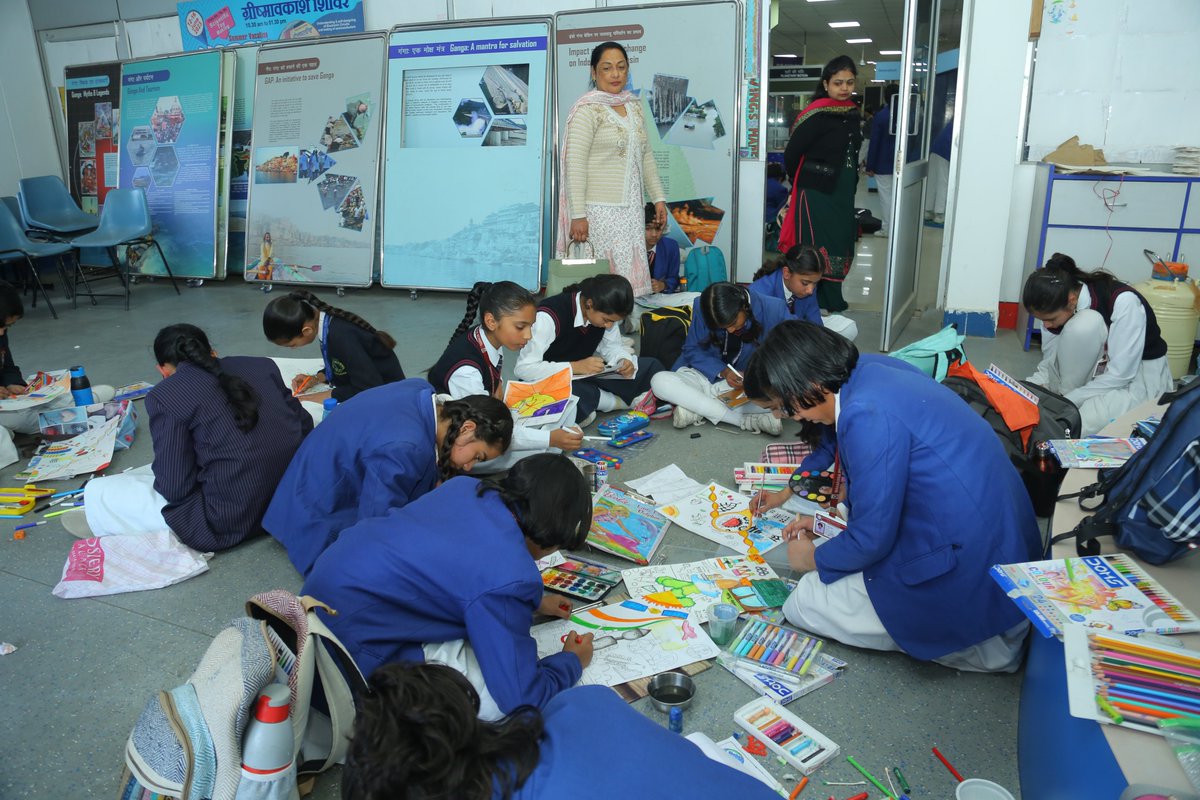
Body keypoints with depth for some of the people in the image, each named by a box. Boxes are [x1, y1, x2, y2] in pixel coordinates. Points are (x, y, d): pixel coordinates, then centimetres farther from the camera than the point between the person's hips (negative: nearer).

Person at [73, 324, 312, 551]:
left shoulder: (164, 395, -8)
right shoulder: (262, 365, 6)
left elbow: (174, 488, -10)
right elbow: (305, 426, 9)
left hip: (229, 523, -6)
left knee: (97, 492, 11)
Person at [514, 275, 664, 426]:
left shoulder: (604, 312, -9)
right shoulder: (549, 316, -28)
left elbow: (612, 346, 6)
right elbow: (524, 368, -28)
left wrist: (624, 362, -18)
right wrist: (575, 367, -36)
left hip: (586, 375, 6)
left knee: (652, 367, -3)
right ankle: (620, 400, -13)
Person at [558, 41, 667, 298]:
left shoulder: (634, 106, 15)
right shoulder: (587, 109, -7)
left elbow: (645, 156, 21)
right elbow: (575, 164, -14)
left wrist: (658, 198, 15)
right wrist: (578, 215, -19)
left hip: (630, 210, 7)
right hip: (599, 210, -7)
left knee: (630, 276, 5)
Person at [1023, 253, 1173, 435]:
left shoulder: (1123, 302, -29)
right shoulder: (1058, 306, -14)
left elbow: (1121, 375, -27)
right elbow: (1050, 361, -5)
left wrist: (1065, 401, -27)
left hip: (1139, 373, -5)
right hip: (1099, 367, 5)